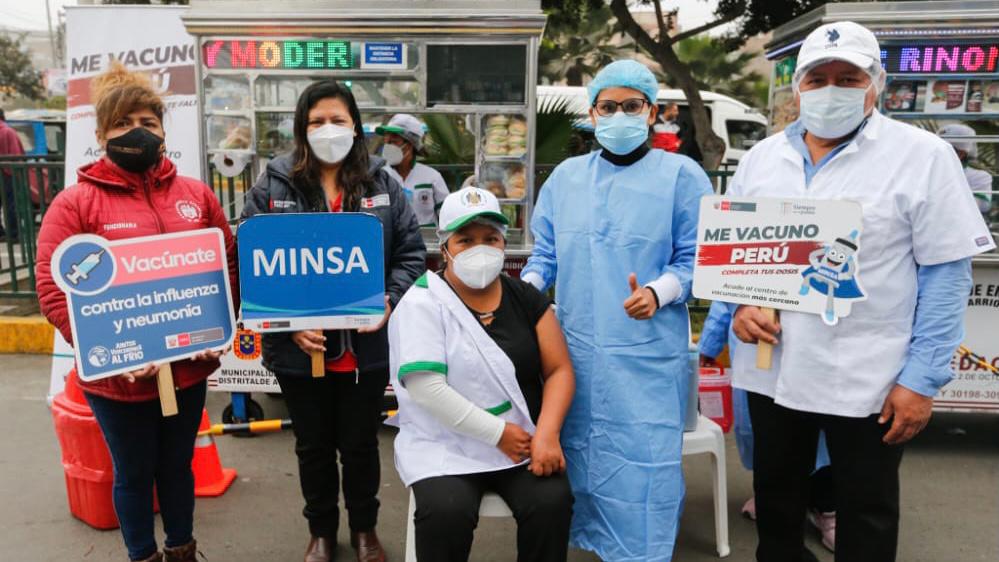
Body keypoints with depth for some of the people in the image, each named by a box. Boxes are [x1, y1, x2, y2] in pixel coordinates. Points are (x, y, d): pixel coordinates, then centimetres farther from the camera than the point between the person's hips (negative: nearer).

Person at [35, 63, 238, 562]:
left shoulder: (196, 195, 3)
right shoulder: (74, 204, -7)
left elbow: (229, 265, 7)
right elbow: (54, 293, -11)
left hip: (189, 369, 3)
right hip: (117, 378, -3)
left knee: (178, 465, 21)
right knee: (133, 475, 16)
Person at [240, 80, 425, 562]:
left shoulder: (383, 186, 3)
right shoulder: (272, 188, -2)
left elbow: (411, 253, 2)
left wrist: (391, 300, -14)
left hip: (366, 346, 1)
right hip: (299, 348, 0)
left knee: (361, 443, 17)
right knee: (313, 446, 18)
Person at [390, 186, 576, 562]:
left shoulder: (525, 297, 5)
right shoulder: (422, 304, -8)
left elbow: (559, 369, 2)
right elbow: (427, 389, -17)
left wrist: (547, 434, -14)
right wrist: (498, 432, -16)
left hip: (523, 442, 3)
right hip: (445, 446, -3)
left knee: (553, 502, -21)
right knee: (447, 512, -28)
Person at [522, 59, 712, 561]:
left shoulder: (681, 176, -2)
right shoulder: (565, 176, 10)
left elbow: (698, 257, -5)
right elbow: (546, 253, 14)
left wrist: (658, 293, -22)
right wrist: (525, 288, -4)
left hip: (649, 353, -4)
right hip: (576, 348, 5)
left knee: (643, 463, 1)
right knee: (581, 454, 16)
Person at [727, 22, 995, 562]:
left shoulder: (923, 156, -7)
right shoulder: (761, 158, 5)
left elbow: (946, 272, -9)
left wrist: (922, 376, -12)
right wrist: (738, 304, -8)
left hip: (868, 379, -3)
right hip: (771, 369, 4)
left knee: (866, 514, 15)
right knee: (775, 496, 21)